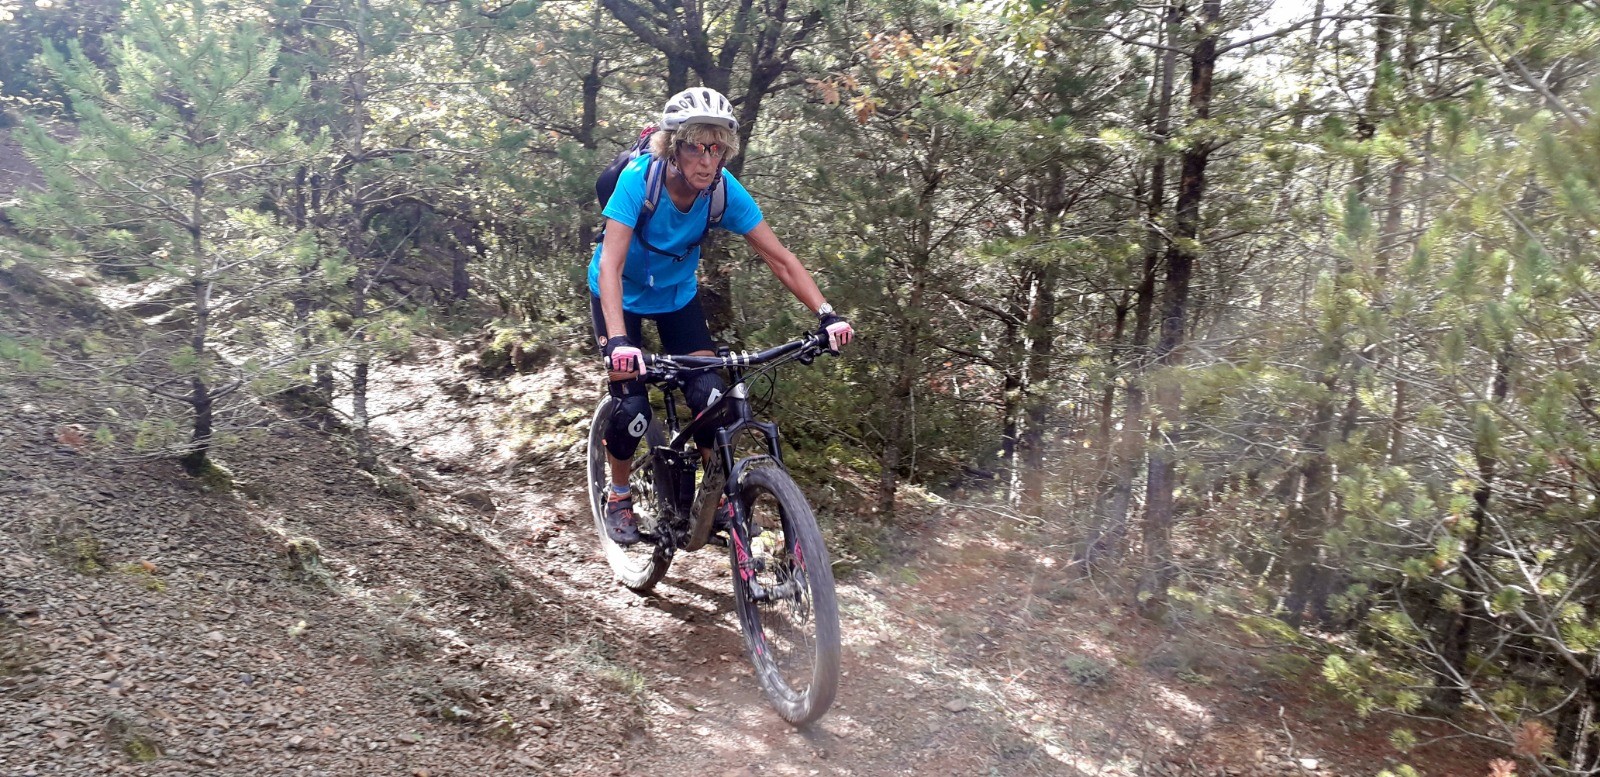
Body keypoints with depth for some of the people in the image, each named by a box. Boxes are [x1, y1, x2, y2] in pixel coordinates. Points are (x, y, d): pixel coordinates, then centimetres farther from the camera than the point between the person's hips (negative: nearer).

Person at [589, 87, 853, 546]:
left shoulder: (724, 190, -24)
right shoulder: (639, 180, -32)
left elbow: (779, 258, -22)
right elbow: (610, 264, -40)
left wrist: (826, 314, -34)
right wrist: (618, 340, -53)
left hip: (677, 295, 3)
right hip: (622, 296, -3)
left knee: (711, 396, -12)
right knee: (632, 407, -12)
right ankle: (619, 498, 14)